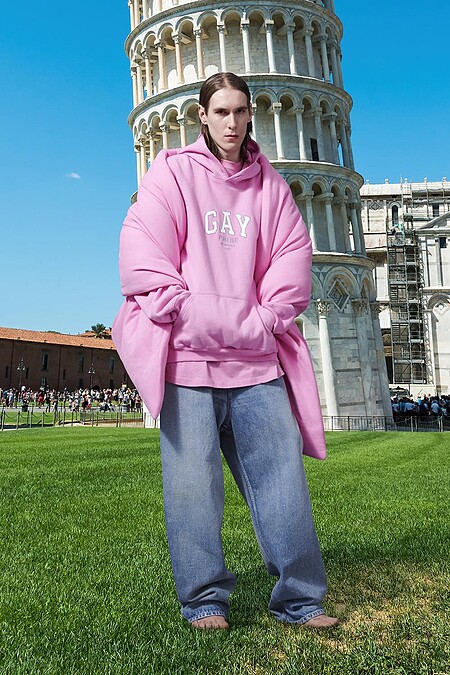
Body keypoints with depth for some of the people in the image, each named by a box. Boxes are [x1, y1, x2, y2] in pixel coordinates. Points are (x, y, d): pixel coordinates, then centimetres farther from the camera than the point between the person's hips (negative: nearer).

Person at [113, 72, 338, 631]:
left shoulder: (269, 183, 16)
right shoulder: (173, 172, 7)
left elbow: (293, 255, 11)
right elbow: (142, 249, -2)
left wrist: (266, 319, -2)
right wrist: (184, 314, -10)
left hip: (256, 355, 3)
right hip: (188, 354, -3)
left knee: (282, 472, 2)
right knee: (193, 482, -1)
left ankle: (299, 597, 13)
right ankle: (204, 600, 13)